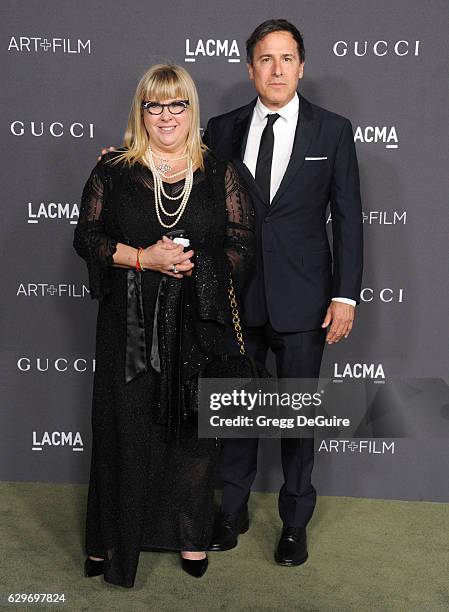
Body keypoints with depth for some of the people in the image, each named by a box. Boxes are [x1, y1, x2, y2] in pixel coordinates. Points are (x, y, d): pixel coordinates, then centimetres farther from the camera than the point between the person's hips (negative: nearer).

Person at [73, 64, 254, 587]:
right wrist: (144, 257, -14)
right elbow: (87, 237, 1)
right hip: (129, 323, 0)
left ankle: (192, 536, 24)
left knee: (193, 426, 7)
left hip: (197, 323, 1)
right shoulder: (113, 170, 3)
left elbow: (243, 246, 4)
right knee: (126, 426, 4)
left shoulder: (219, 173, 4)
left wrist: (194, 264, -12)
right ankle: (111, 539, 21)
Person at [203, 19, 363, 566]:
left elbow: (348, 218, -2)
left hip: (302, 297, -2)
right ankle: (233, 511, 32)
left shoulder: (332, 131, -1)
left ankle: (295, 521, 26)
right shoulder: (222, 130, 4)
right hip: (236, 295, 2)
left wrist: (346, 295, -6)